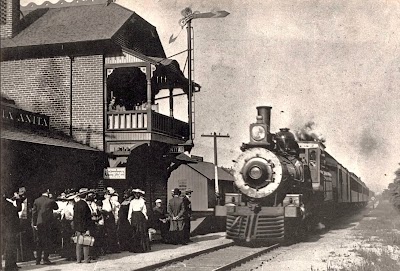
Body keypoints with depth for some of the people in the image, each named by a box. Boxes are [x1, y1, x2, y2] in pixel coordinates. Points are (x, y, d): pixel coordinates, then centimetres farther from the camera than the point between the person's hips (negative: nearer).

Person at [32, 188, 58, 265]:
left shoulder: (36, 201, 2)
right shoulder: (50, 201, -8)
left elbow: (34, 212, 2)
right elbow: (56, 207, 9)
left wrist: (34, 223, 5)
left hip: (38, 223, 4)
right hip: (47, 223, -4)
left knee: (39, 242, 11)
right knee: (47, 241, 2)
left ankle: (38, 260, 13)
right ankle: (45, 259, -2)